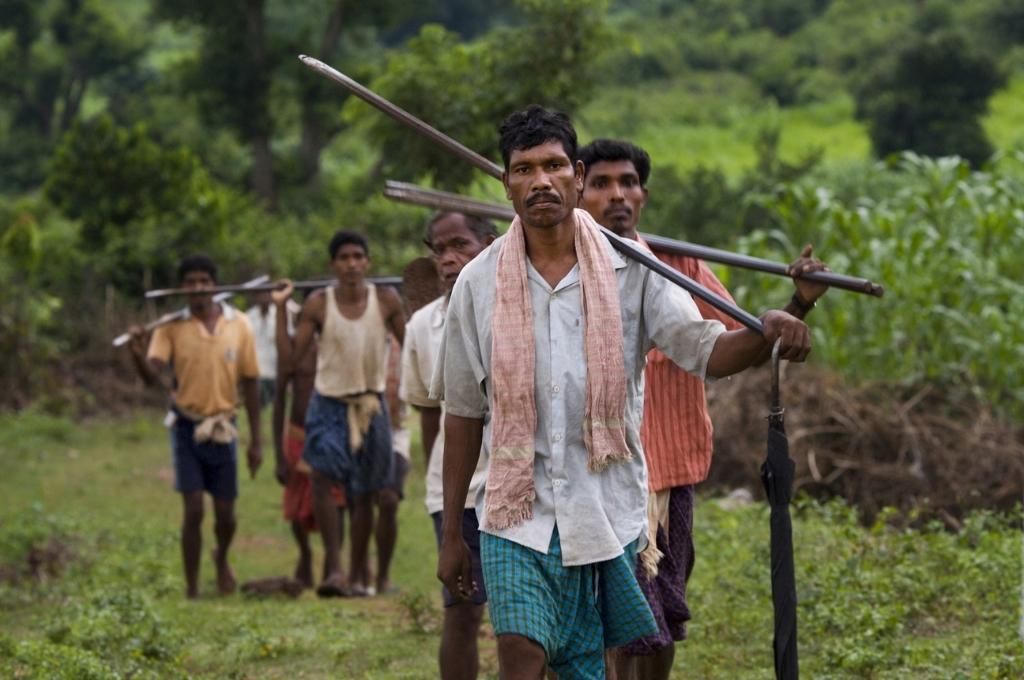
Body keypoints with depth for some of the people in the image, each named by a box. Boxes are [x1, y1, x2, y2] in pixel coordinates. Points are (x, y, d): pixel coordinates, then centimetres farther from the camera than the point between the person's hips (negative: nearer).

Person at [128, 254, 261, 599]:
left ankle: (222, 558, 43)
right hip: (187, 426, -2)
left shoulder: (238, 325, -4)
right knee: (193, 510, -8)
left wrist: (256, 441, 3)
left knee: (225, 514, 10)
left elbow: (250, 383, 2)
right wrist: (138, 354, -43)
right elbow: (152, 374, -20)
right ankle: (192, 591, 2)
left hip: (223, 428, 2)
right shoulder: (172, 327, -8)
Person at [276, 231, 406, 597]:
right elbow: (290, 357, -10)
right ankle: (334, 566, -20)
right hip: (329, 403, -1)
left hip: (370, 405, 1)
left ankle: (357, 575, 21)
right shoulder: (318, 304, -8)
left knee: (362, 494, 8)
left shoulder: (385, 301, -6)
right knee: (322, 476, -23)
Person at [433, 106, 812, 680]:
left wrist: (769, 330, -33)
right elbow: (464, 412, 8)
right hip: (517, 513, 0)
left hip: (610, 511, 0)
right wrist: (451, 532, 9)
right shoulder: (480, 282, 2)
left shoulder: (630, 270, 0)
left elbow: (706, 350, -9)